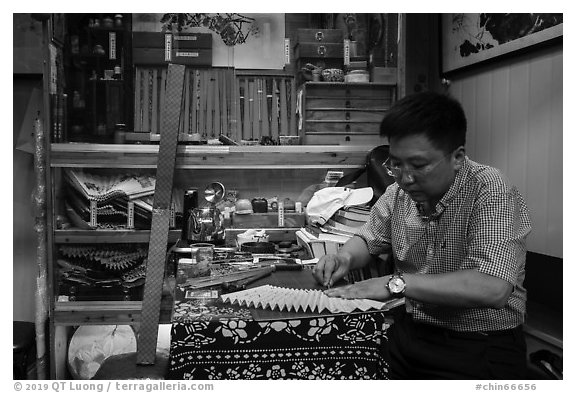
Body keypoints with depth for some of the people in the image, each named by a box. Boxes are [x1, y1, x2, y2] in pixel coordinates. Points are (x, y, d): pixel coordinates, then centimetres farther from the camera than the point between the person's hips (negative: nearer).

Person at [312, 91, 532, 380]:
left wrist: (396, 283, -27)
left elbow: (493, 288, -31)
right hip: (410, 333, 6)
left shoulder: (491, 193, -19)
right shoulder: (400, 191, 2)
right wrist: (344, 258, -5)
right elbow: (370, 238, 18)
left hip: (482, 348, -6)